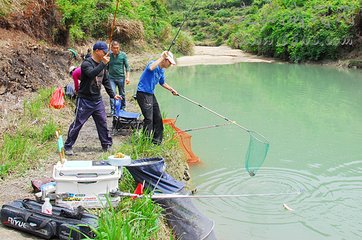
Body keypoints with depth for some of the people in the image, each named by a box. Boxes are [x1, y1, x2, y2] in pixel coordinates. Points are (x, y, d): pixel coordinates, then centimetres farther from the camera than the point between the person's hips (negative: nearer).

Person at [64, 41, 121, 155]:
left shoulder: (101, 64, 9)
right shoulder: (87, 63, -15)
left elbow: (105, 81, 18)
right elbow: (92, 74, -37)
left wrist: (112, 95, 15)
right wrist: (103, 64, -37)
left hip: (97, 100, 7)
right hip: (85, 100, -7)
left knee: (103, 123, 9)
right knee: (78, 123, 0)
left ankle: (106, 145, 21)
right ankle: (68, 146, 12)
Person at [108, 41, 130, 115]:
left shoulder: (123, 55, -2)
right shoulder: (109, 55, 1)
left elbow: (127, 66, 1)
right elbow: (107, 67, 11)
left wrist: (127, 77, -7)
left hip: (121, 77, 0)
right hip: (111, 77, 0)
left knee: (122, 94, 10)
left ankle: (122, 108, 26)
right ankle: (113, 110, -5)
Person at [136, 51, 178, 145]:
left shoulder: (162, 71, 13)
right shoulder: (153, 63, -14)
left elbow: (162, 83, 29)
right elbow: (151, 68, -40)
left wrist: (172, 90, 29)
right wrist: (161, 57, -33)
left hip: (151, 94, 10)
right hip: (143, 94, -10)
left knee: (158, 118, 11)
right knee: (149, 118, -12)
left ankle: (157, 141, 22)